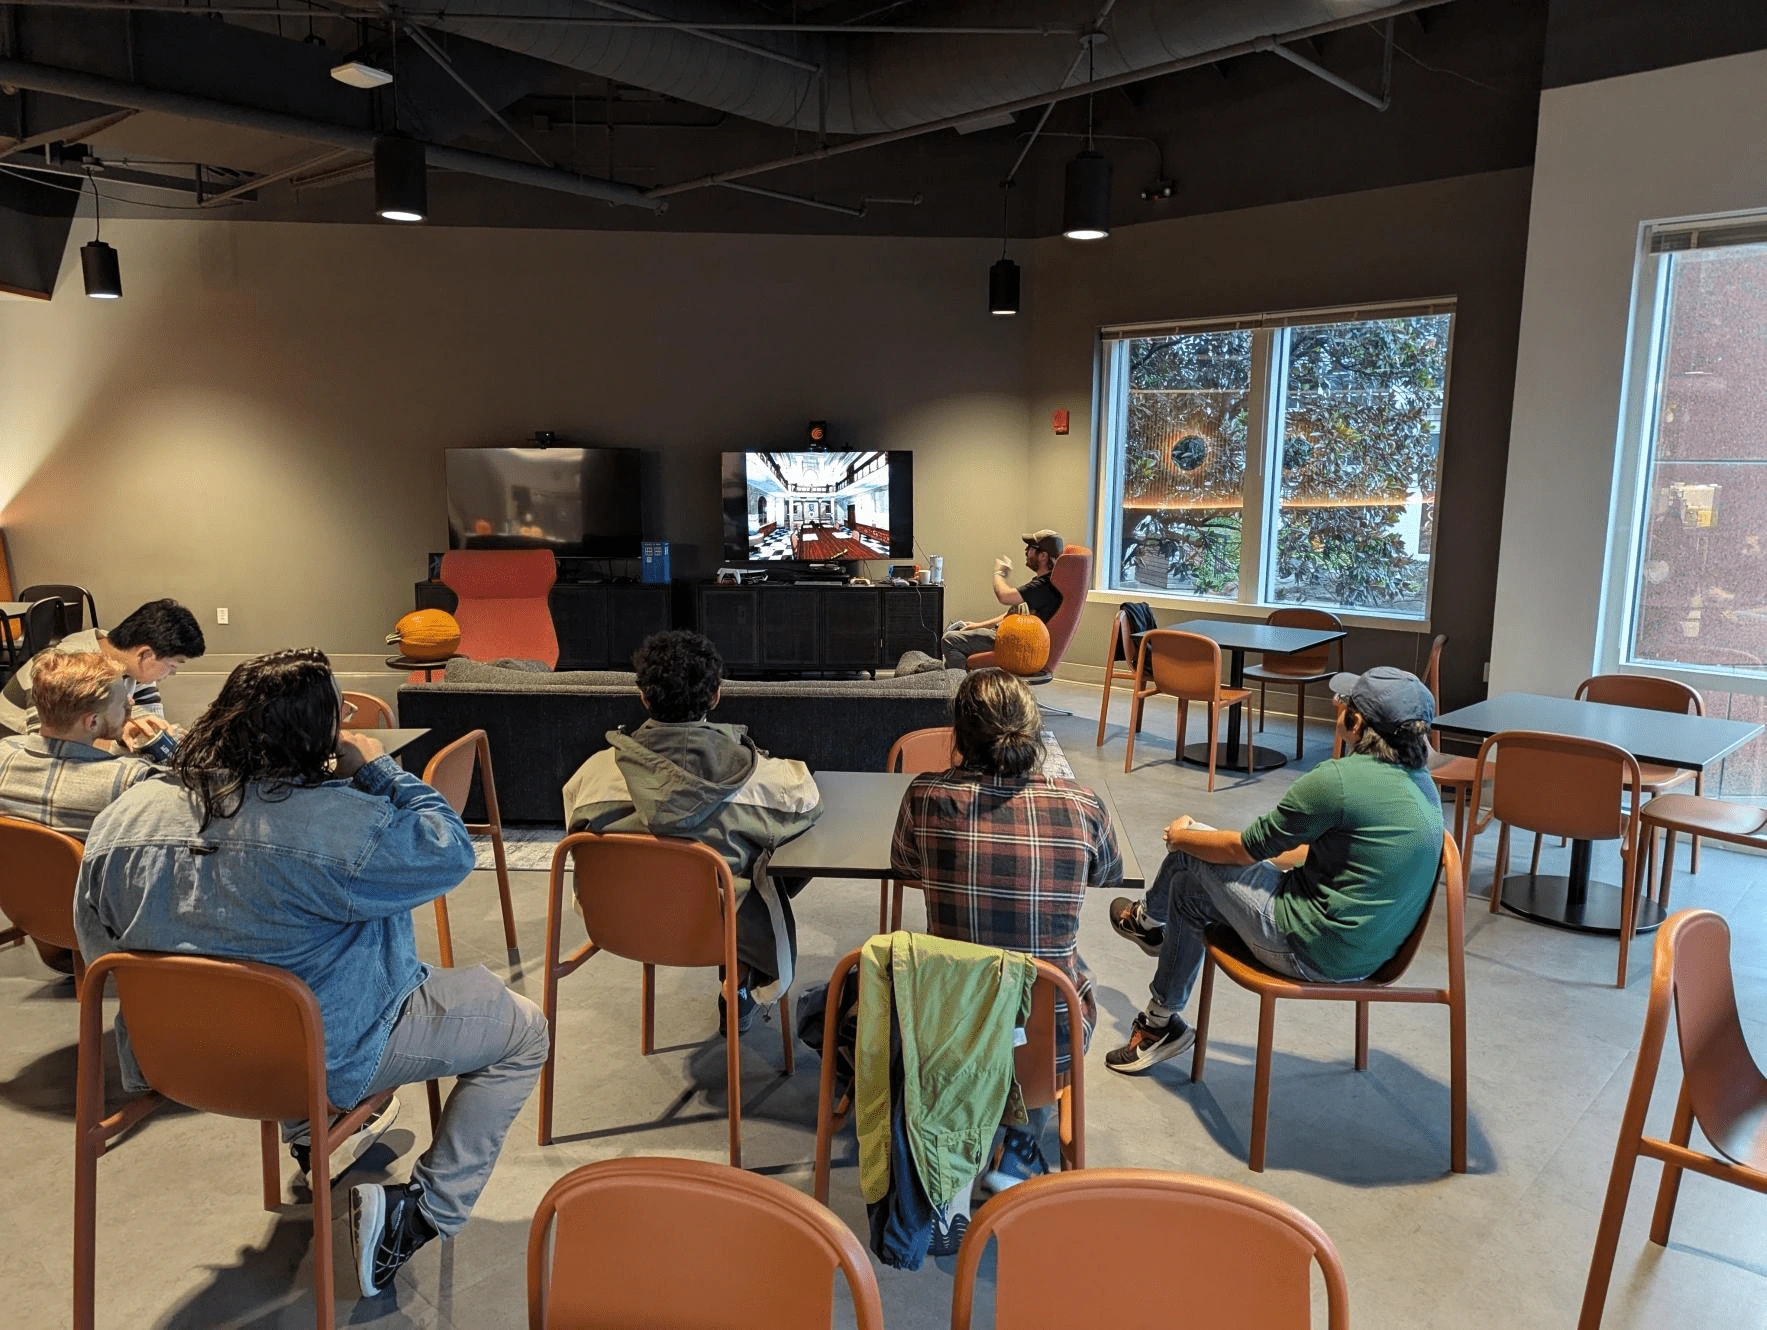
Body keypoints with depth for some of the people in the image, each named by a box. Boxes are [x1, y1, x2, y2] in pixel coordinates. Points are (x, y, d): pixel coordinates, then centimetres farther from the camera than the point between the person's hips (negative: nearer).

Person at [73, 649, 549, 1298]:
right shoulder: (342, 826, -33)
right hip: (320, 1061, -7)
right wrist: (380, 770, -9)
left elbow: (99, 948, 6)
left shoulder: (125, 815, -10)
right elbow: (450, 851, -18)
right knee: (522, 1030, 7)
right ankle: (428, 1213, 4)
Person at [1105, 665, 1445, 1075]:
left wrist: (1181, 837, 7)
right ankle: (1161, 1023, 37)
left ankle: (1147, 920, 33)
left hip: (1309, 952, -8)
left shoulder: (1339, 779, -23)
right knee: (1191, 890, 19)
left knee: (1189, 855, 5)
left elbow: (1245, 848, -10)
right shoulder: (1423, 784, 3)